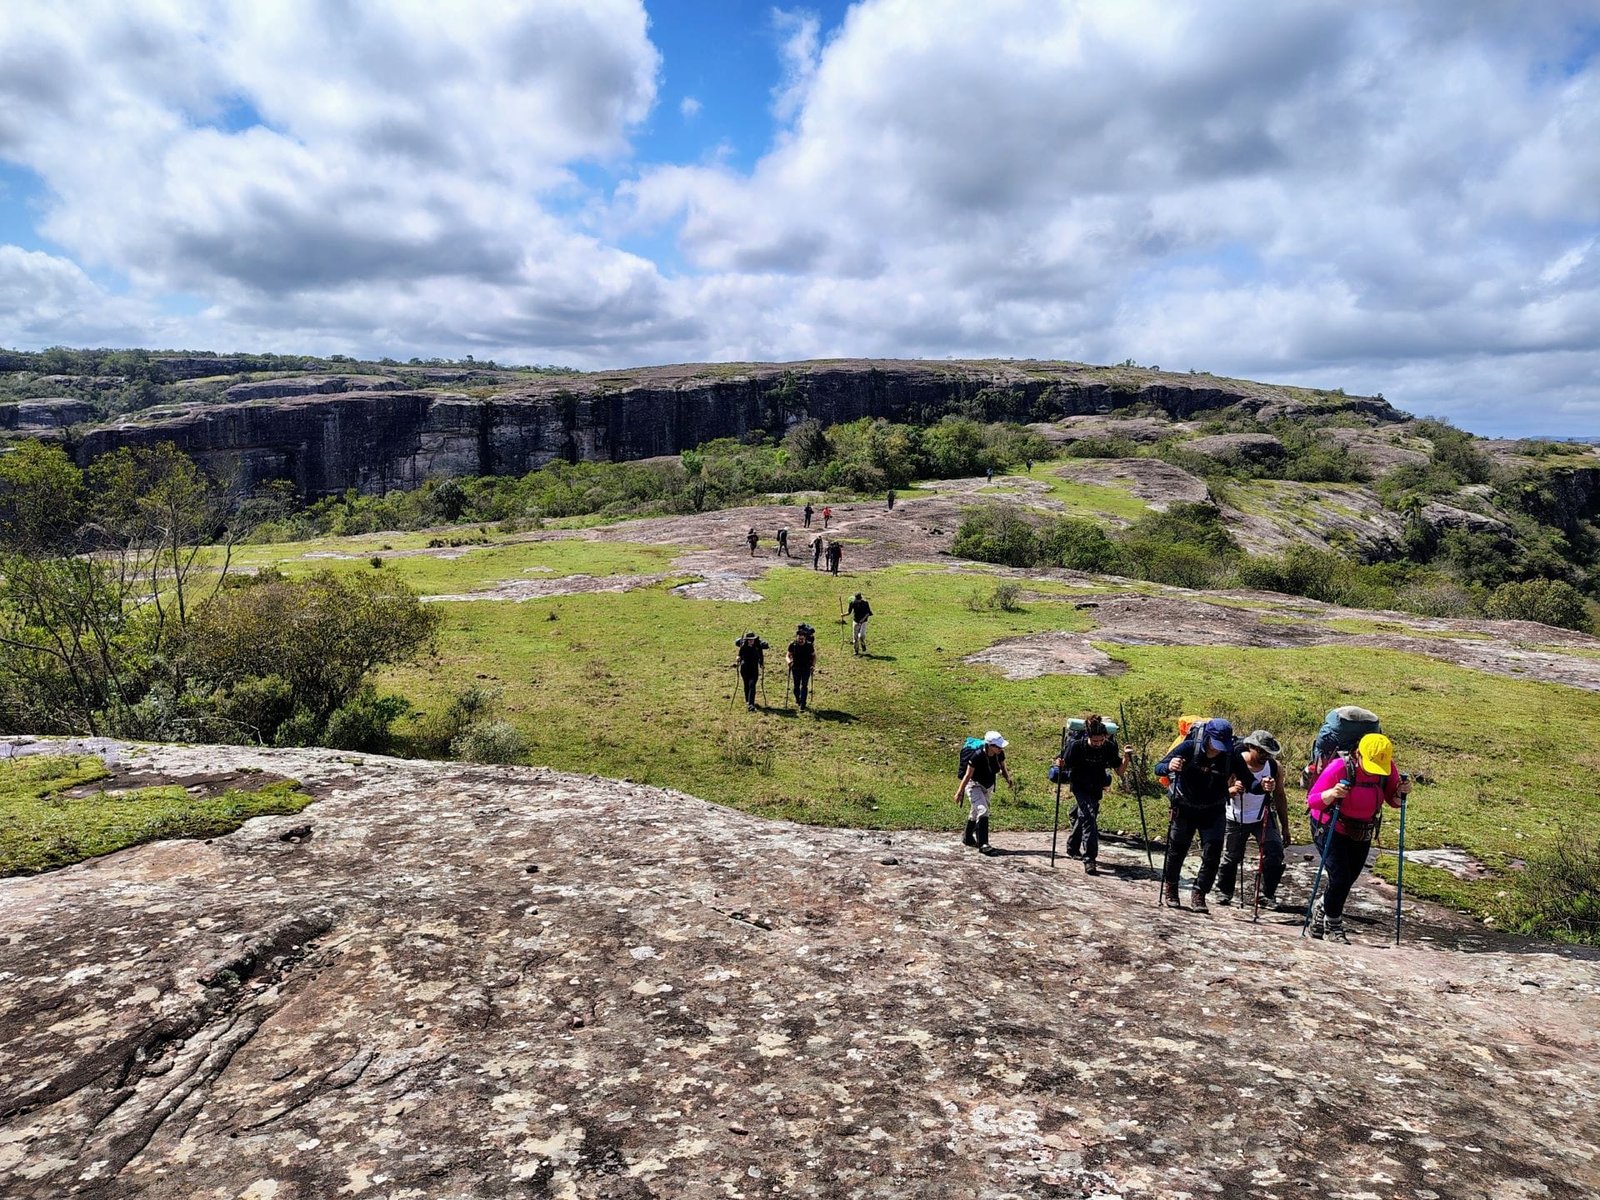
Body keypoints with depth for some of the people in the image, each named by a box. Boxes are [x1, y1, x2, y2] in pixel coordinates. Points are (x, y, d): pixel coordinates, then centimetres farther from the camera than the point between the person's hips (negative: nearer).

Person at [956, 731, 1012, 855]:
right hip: (974, 785, -6)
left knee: (976, 812, 19)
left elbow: (1003, 768, 5)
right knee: (982, 810, -22)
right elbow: (968, 775, -22)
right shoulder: (977, 756, -30)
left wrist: (1008, 778, -15)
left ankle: (967, 838, 38)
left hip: (988, 787, 6)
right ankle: (983, 844, -21)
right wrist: (959, 792, -18)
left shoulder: (1000, 754, -14)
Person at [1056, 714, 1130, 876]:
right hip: (1080, 787, -4)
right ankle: (1089, 860, -24)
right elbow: (1065, 767, -13)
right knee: (1089, 817, -22)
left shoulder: (1109, 747, -15)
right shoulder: (1076, 745, -23)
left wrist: (1126, 757, -25)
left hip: (1096, 788, 4)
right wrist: (1060, 766, -36)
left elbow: (1120, 772, -9)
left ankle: (1072, 849, 42)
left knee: (1081, 817, 17)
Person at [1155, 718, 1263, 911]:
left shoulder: (1231, 755, -18)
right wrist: (1169, 767, -47)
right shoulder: (1189, 747, -23)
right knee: (1177, 850, 11)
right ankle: (1169, 888, 34)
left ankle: (1198, 895, 12)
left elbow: (1249, 783, -14)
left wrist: (1261, 785, -37)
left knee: (1212, 857, -5)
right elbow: (1158, 768, -24)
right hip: (1185, 809, -1)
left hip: (1213, 813, 1)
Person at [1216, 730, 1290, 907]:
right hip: (1236, 818, -2)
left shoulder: (1275, 767, -11)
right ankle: (1224, 892, 28)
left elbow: (1280, 797, 0)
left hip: (1264, 818, 2)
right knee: (1231, 857, 6)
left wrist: (1285, 827, 3)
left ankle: (1268, 895, 10)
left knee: (1274, 855, -9)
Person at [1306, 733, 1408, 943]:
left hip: (1362, 833, 5)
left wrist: (1401, 791, -22)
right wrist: (1332, 793, -43)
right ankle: (1333, 926, 13)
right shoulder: (1340, 767, -27)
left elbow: (1394, 802, -1)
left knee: (1347, 881, 11)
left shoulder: (1388, 767, -13)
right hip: (1330, 830, -5)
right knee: (1340, 880, -12)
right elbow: (1312, 801, -24)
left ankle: (1321, 910, 39)